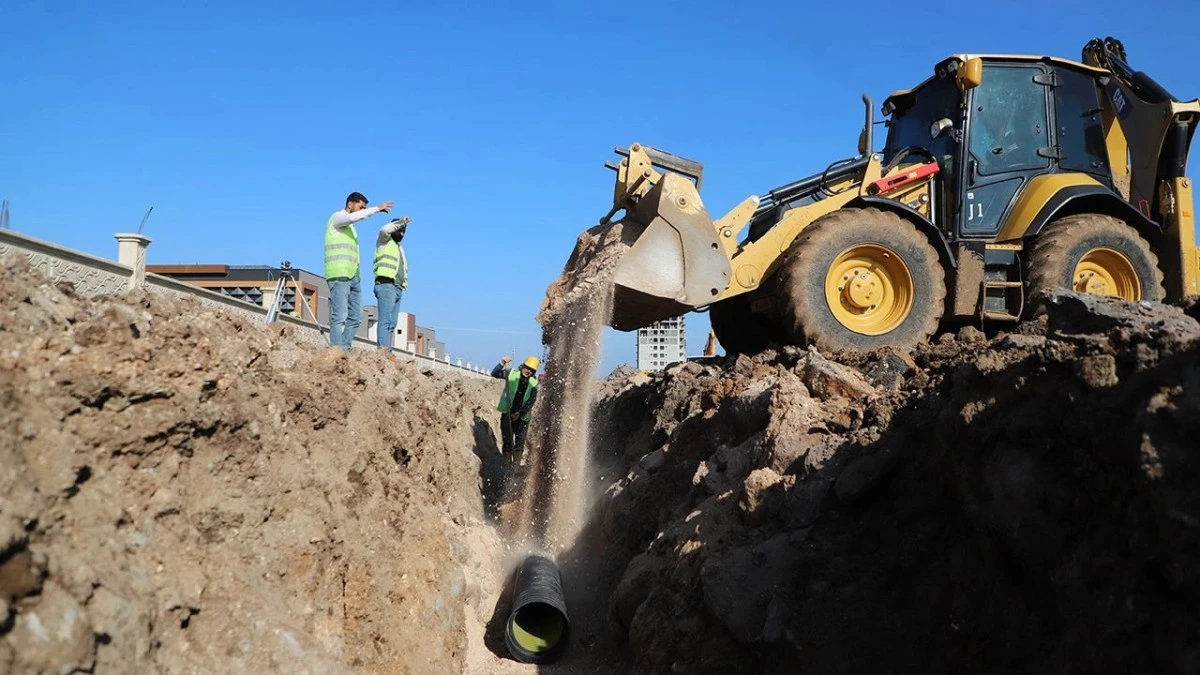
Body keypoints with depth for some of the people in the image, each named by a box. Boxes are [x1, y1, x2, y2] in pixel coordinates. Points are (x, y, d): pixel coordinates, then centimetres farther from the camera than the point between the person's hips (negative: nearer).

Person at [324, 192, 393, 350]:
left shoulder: (350, 226, 28)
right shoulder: (337, 217, 1)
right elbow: (352, 217, -23)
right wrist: (377, 209, -19)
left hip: (352, 277, 9)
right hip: (339, 275, -9)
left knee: (356, 317, 4)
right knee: (340, 316, -13)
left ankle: (345, 349, 6)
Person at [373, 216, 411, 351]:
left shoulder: (400, 248, 32)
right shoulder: (385, 241, 9)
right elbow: (384, 230, -14)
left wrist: (405, 282, 13)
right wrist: (401, 222, -7)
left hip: (398, 288, 8)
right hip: (386, 285, -8)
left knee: (392, 323, -1)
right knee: (385, 320, -18)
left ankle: (388, 352, -5)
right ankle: (383, 350, -26)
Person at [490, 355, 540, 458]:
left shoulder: (534, 382, 1)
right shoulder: (512, 373, -1)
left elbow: (531, 400, -5)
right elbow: (494, 374, -8)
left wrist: (520, 413, -14)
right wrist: (502, 364, -25)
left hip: (522, 416, 2)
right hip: (507, 413, -2)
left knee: (519, 444, 5)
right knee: (507, 441, -4)